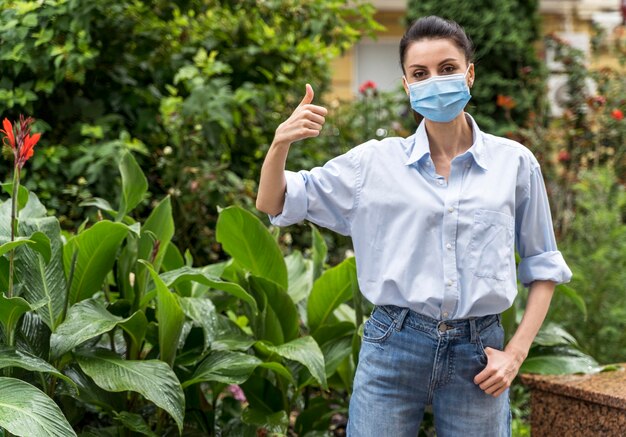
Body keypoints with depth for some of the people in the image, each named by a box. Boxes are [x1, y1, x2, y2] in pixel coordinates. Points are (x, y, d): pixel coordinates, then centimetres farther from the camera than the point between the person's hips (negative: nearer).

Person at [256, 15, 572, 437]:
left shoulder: (515, 163, 2)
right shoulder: (376, 161, 2)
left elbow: (542, 266, 9)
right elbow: (272, 204, 4)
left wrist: (516, 353, -1)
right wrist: (281, 142, -15)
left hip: (477, 353, 0)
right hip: (394, 345, 0)